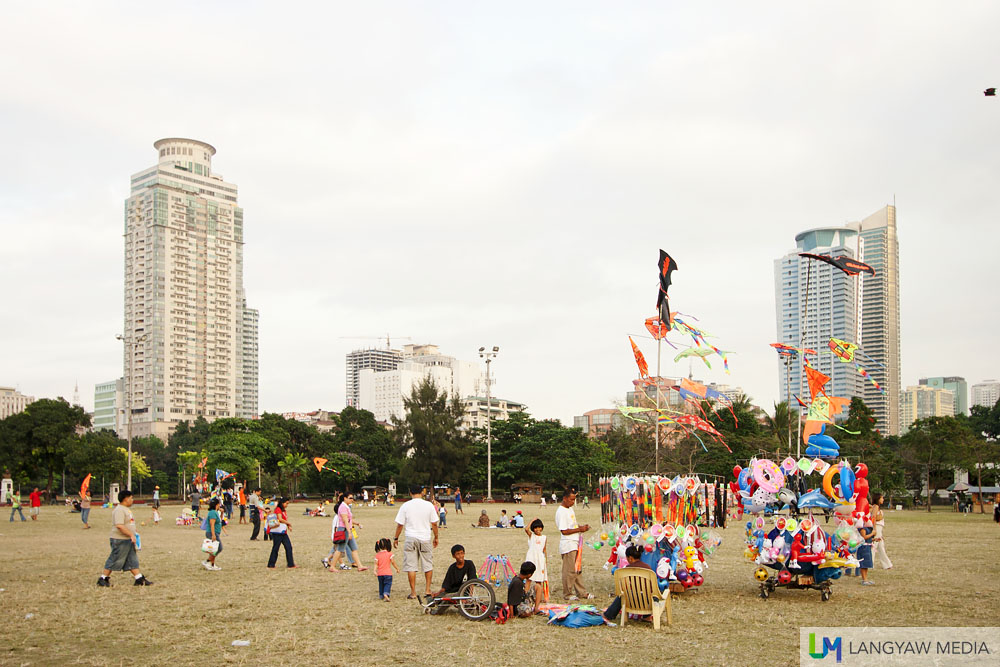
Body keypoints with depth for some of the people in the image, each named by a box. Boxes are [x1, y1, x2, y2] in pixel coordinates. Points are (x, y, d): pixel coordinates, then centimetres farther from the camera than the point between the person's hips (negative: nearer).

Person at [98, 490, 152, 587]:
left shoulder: (126, 509, 15)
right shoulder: (119, 510, -18)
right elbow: (119, 526, -28)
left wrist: (132, 534, 21)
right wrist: (131, 534, -27)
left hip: (128, 540, 10)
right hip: (120, 540, -10)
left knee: (133, 560, 9)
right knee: (114, 560, -1)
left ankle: (139, 579, 10)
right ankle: (103, 578, 10)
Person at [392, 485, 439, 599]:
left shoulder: (405, 506, -3)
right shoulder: (429, 505, -1)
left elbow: (400, 524, -1)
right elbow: (434, 524, 3)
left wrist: (396, 538, 11)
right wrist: (436, 538, 16)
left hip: (411, 539, -1)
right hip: (425, 538, 1)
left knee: (411, 566, 3)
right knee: (428, 565, 15)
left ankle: (413, 593, 3)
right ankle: (428, 589, 17)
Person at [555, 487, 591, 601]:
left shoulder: (570, 509, 14)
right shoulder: (561, 512, -16)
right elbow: (564, 531, -20)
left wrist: (582, 527, 7)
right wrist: (579, 529, -17)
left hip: (575, 543, 9)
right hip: (567, 545, -9)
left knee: (577, 569, 14)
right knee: (569, 570, -2)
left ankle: (581, 592, 20)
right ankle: (567, 594, 8)